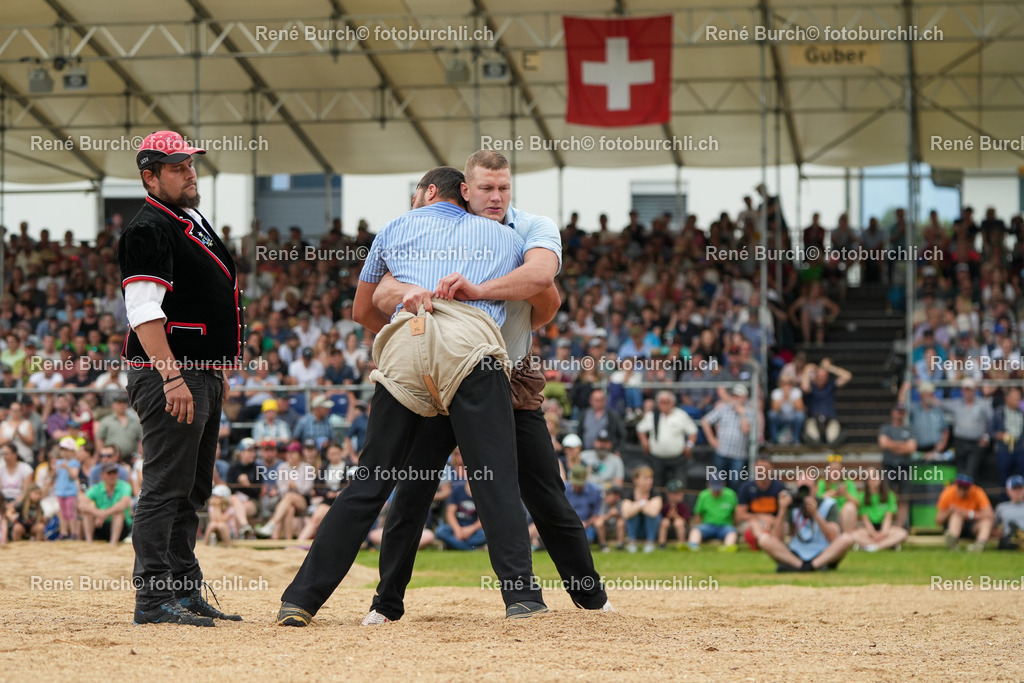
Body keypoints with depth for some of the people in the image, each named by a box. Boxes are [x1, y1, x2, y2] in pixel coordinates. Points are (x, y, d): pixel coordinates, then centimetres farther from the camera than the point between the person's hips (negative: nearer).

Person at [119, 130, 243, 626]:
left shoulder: (194, 223, 19)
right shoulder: (148, 230, -12)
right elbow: (143, 310, -21)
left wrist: (218, 371, 23)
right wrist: (173, 376, -28)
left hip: (205, 375, 10)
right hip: (167, 374, -10)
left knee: (193, 492, 13)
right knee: (166, 488, -11)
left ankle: (185, 593, 19)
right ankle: (152, 599, -10)